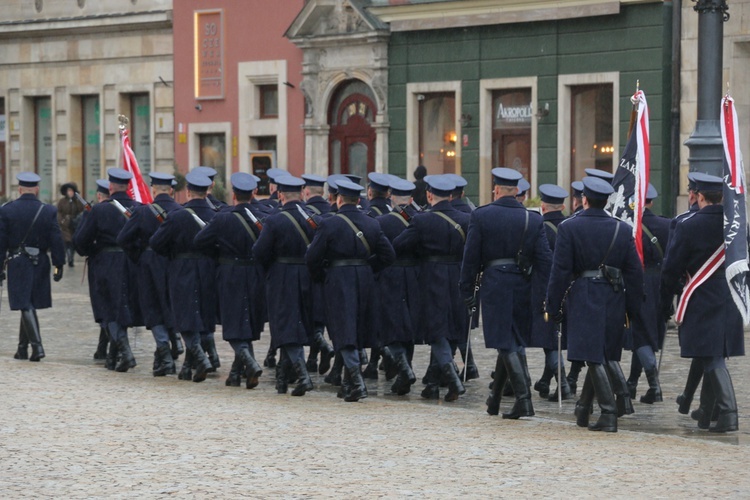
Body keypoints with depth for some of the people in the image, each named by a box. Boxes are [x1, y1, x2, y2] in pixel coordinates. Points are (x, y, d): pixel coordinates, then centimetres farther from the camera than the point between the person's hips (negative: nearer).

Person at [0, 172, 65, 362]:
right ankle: (23, 348, 22)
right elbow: (56, 241, -4)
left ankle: (37, 345, -16)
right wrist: (59, 265, 2)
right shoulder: (48, 211, -3)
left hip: (17, 263, -2)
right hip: (40, 264, 2)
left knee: (26, 305, -2)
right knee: (30, 304, 14)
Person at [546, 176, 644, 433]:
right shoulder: (622, 229, 4)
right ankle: (583, 410, 25)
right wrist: (633, 309, 11)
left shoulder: (568, 227, -6)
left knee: (594, 357, -4)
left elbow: (560, 271, -7)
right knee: (605, 355, 15)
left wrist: (554, 306, -1)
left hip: (583, 298, -4)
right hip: (613, 300, 4)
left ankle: (609, 413, -12)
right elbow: (635, 272, 5)